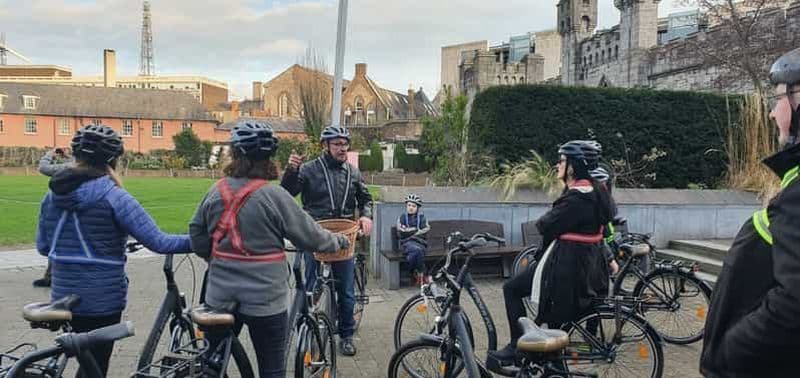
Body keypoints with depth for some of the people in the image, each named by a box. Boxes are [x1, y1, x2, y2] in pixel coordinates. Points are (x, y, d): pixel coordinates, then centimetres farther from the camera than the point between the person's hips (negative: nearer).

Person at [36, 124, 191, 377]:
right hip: (102, 298, -6)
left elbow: (43, 247, 10)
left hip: (64, 295, 6)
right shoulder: (113, 197, -17)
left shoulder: (52, 196, 2)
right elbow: (158, 242, -21)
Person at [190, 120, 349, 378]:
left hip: (220, 296, 4)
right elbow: (310, 237, -9)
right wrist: (340, 241, 9)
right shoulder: (273, 195, -15)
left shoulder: (216, 191, -3)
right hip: (265, 299, -4)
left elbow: (198, 240, 5)